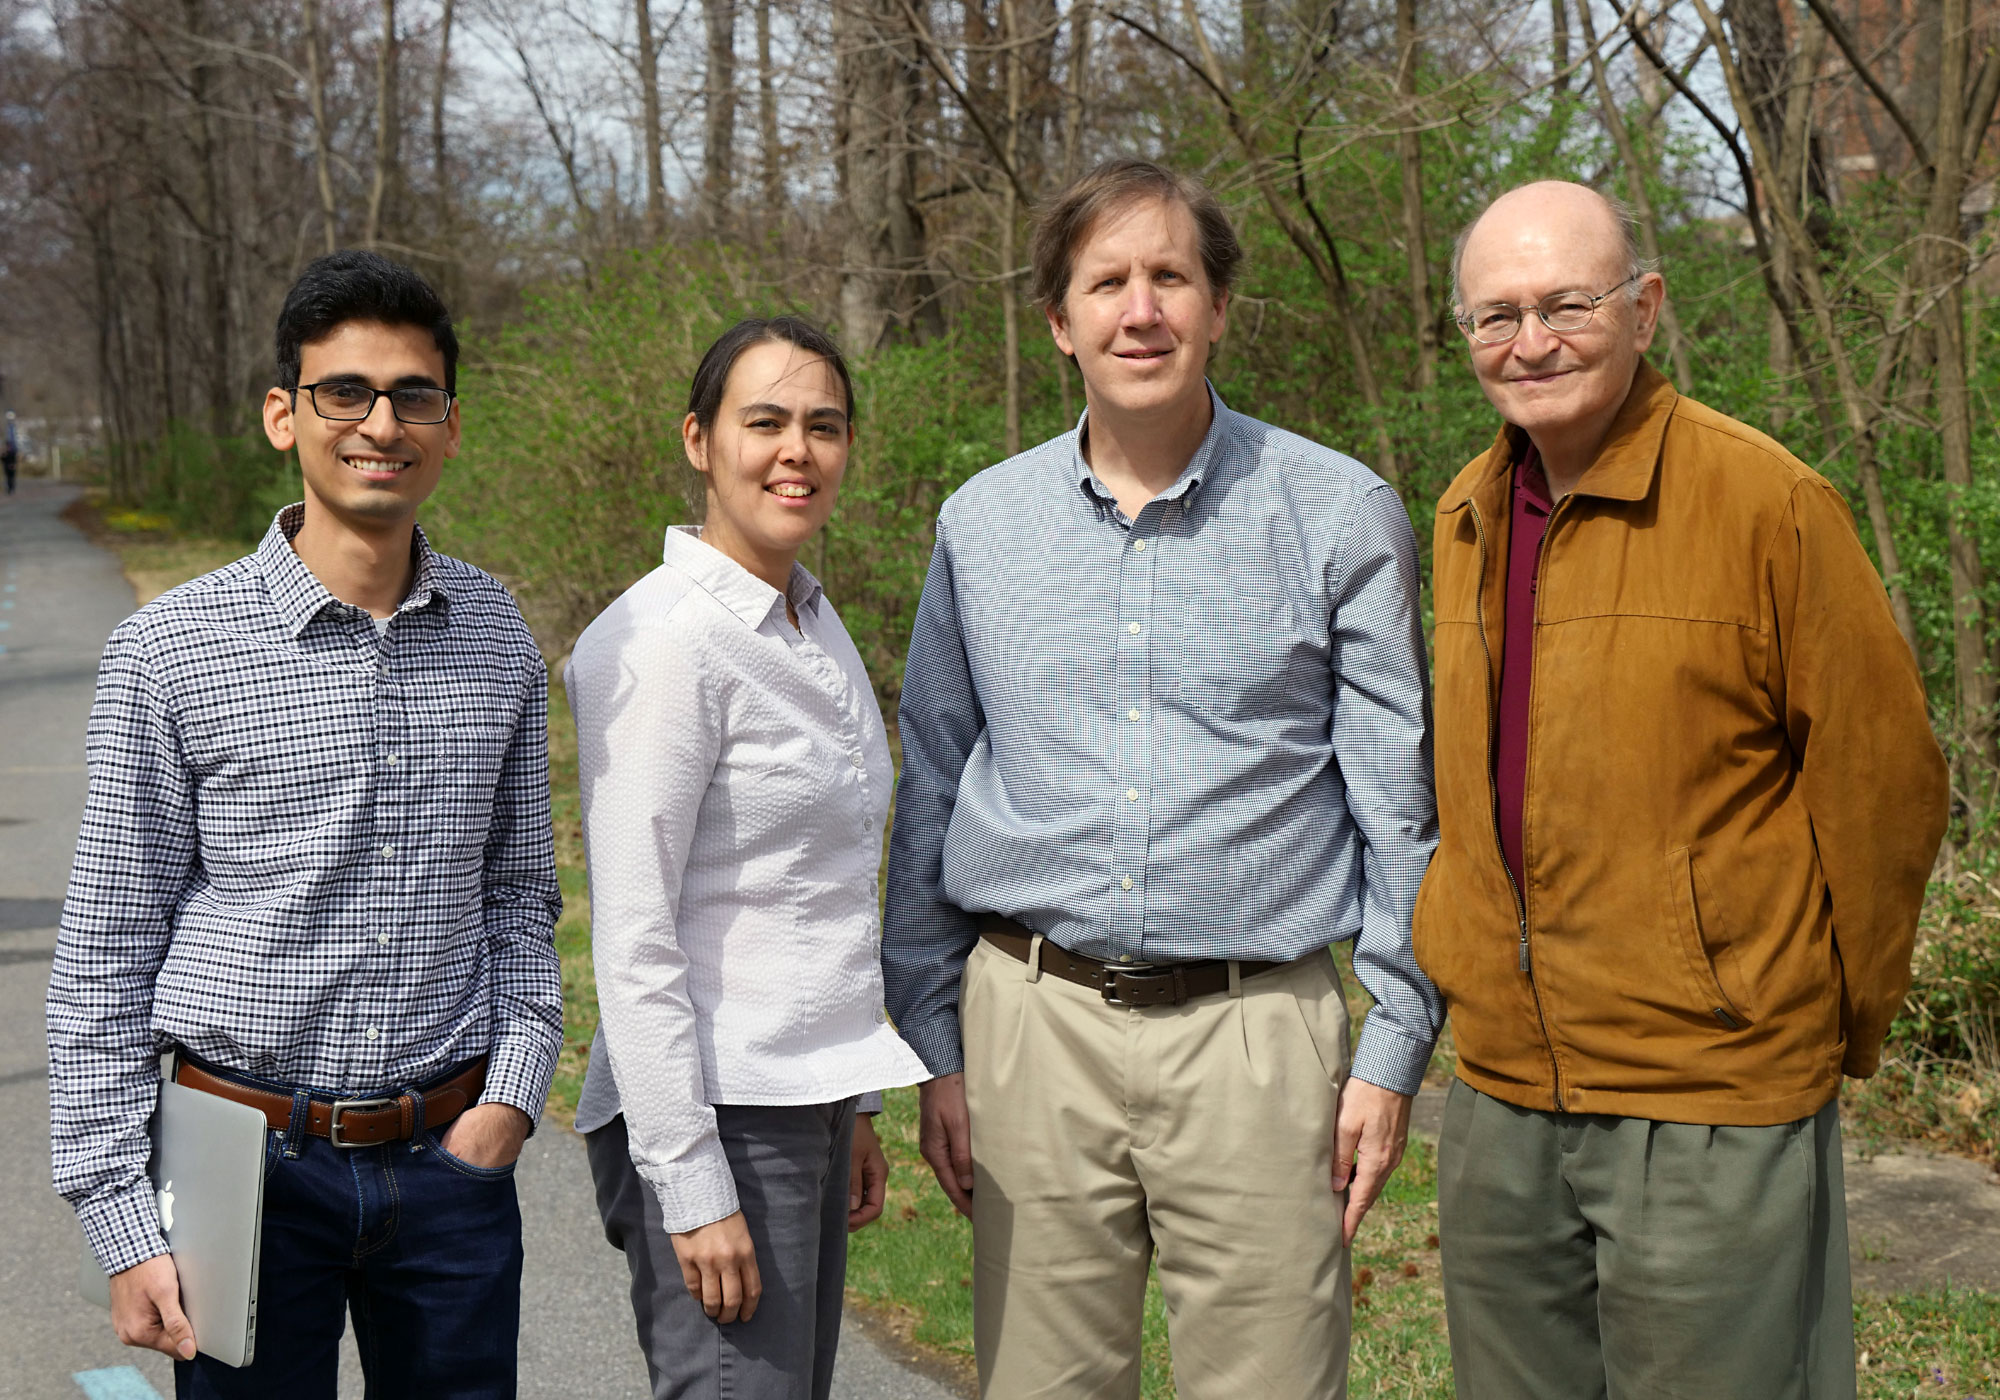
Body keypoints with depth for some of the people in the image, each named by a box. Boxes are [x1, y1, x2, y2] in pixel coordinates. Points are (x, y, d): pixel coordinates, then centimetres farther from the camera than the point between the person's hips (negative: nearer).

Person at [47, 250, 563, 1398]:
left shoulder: (498, 639, 5)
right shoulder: (171, 651, -7)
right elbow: (104, 960, -4)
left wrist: (515, 1088, 0)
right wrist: (122, 1225, -7)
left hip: (451, 1161, 3)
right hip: (253, 1164, -3)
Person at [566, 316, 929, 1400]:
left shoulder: (812, 622, 11)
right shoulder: (662, 641, -15)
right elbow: (631, 936, -18)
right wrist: (692, 1185, -20)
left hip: (806, 1103, 9)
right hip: (716, 1111, -9)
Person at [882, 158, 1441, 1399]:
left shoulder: (1341, 516, 0)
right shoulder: (982, 524, 8)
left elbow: (1401, 802, 2)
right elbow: (930, 797, 12)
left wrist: (1396, 1046, -2)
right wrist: (934, 1046, 10)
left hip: (1256, 1029, -2)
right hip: (1035, 1018, 2)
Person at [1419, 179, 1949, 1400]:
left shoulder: (1768, 501, -11)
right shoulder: (1465, 519, 9)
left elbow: (1882, 785, -7)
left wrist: (1837, 1024, 0)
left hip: (1714, 1109, -6)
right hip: (1500, 1098, 6)